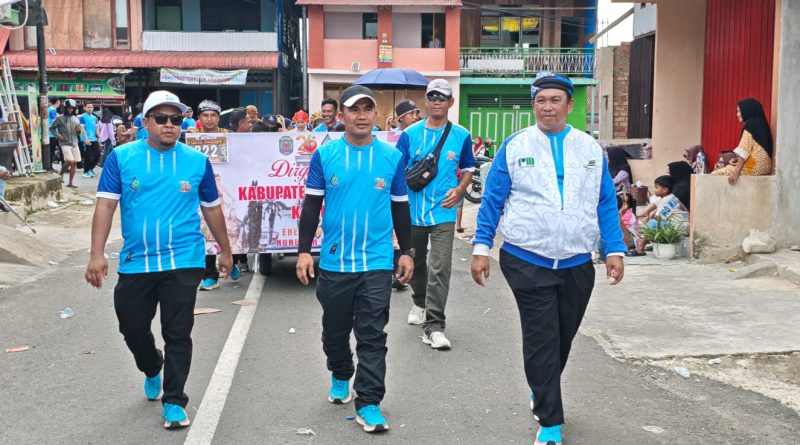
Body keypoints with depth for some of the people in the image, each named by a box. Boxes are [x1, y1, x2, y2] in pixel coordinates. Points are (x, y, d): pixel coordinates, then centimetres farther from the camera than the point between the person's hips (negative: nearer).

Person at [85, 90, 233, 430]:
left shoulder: (197, 161, 1)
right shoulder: (121, 157, -2)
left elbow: (211, 209, 11)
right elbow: (105, 205, -6)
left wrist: (225, 250, 16)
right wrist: (97, 255, -14)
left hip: (183, 262, -1)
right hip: (135, 262, 1)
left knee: (178, 334, 1)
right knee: (132, 327, 14)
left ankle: (174, 401, 13)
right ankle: (152, 370, 45)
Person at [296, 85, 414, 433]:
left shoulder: (392, 157, 0)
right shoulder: (324, 155, -2)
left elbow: (400, 207, 8)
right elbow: (311, 205, 3)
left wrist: (407, 252, 9)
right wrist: (304, 251, -1)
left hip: (376, 262, -1)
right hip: (333, 261, 1)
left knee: (372, 337, -1)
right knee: (335, 330, 18)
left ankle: (369, 404, 4)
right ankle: (340, 377, 43)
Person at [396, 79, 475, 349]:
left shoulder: (461, 135, 0)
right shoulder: (410, 134, 0)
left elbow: (468, 168, 12)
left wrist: (459, 189, -6)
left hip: (443, 212, -2)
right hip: (413, 211, 2)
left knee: (440, 269, -12)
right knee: (416, 262, 19)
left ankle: (434, 326, -10)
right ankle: (419, 303, 44)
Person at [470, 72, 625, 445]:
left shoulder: (590, 149, 6)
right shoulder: (515, 146, -1)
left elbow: (606, 204, 7)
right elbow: (492, 200, -1)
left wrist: (615, 250, 0)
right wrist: (481, 248, -6)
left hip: (577, 263, 3)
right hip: (526, 261, -3)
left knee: (564, 336, 16)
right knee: (541, 340, -1)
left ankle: (542, 391, 42)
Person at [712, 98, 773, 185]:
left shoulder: (750, 125, -8)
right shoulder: (761, 124, 18)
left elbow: (744, 151, -15)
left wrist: (736, 171, -19)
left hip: (753, 168, -9)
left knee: (714, 174, -3)